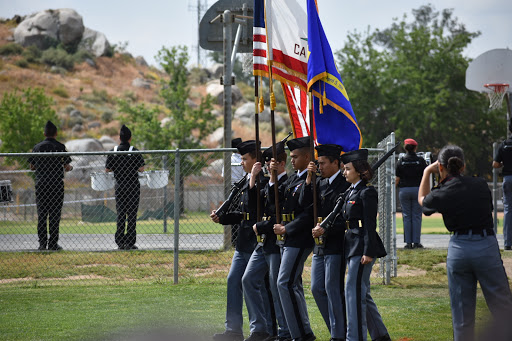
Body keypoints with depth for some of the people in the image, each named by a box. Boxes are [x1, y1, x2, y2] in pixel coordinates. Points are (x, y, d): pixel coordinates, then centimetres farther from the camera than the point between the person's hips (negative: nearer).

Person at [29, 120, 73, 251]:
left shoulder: (37, 147, 5)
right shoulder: (60, 147, -4)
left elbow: (32, 166, 10)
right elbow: (67, 167, -5)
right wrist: (70, 168, 18)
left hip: (41, 184, 2)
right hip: (56, 185, -2)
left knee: (41, 215, 7)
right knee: (54, 215, 1)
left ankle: (42, 243, 2)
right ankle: (53, 244, -1)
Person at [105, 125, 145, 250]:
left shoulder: (113, 152, -2)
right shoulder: (134, 151, -9)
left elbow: (107, 169, 0)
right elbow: (141, 168, -9)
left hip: (119, 186, 2)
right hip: (133, 186, -2)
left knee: (120, 215, 9)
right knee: (132, 214, 2)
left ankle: (120, 242, 8)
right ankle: (130, 242, -1)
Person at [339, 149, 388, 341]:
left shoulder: (367, 192, -11)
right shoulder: (349, 192, 16)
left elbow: (370, 224, -15)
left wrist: (368, 252, -20)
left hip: (363, 245, -10)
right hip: (352, 245, 10)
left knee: (354, 289, -10)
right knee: (361, 292, 12)